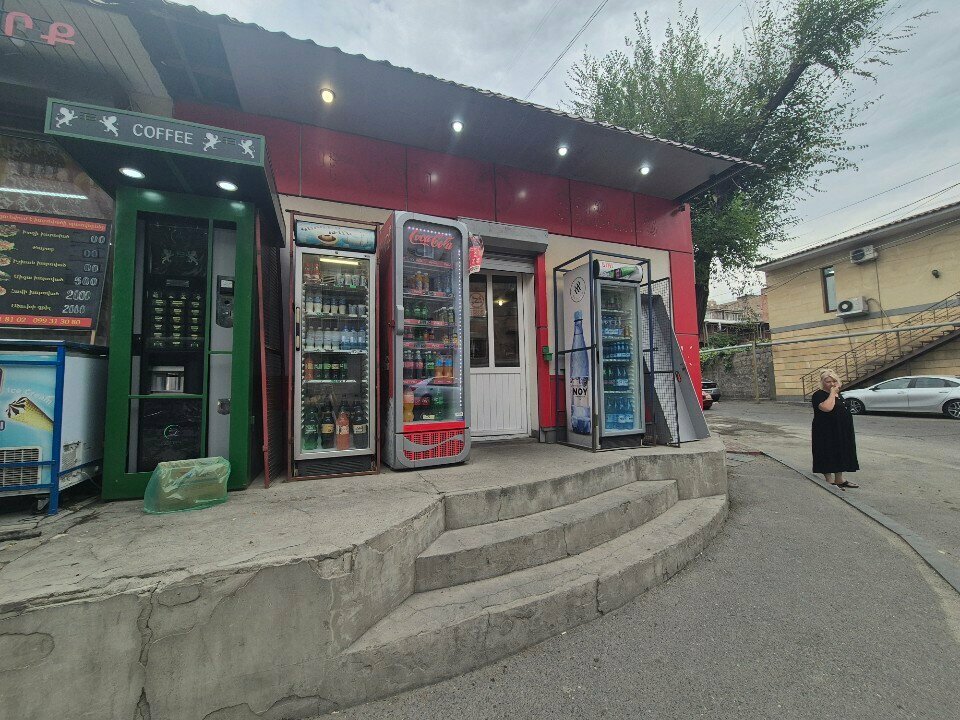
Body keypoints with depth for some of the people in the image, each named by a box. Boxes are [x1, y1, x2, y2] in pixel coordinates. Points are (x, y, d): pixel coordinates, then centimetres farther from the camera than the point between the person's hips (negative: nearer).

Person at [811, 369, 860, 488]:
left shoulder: (838, 394, 13)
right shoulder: (819, 395, -15)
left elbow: (842, 410, 25)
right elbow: (827, 407, -32)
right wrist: (832, 393, -23)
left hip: (843, 432, 9)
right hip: (826, 433, -9)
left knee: (841, 455, 15)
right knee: (829, 457, -3)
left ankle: (839, 480, 26)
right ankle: (830, 481, 5)